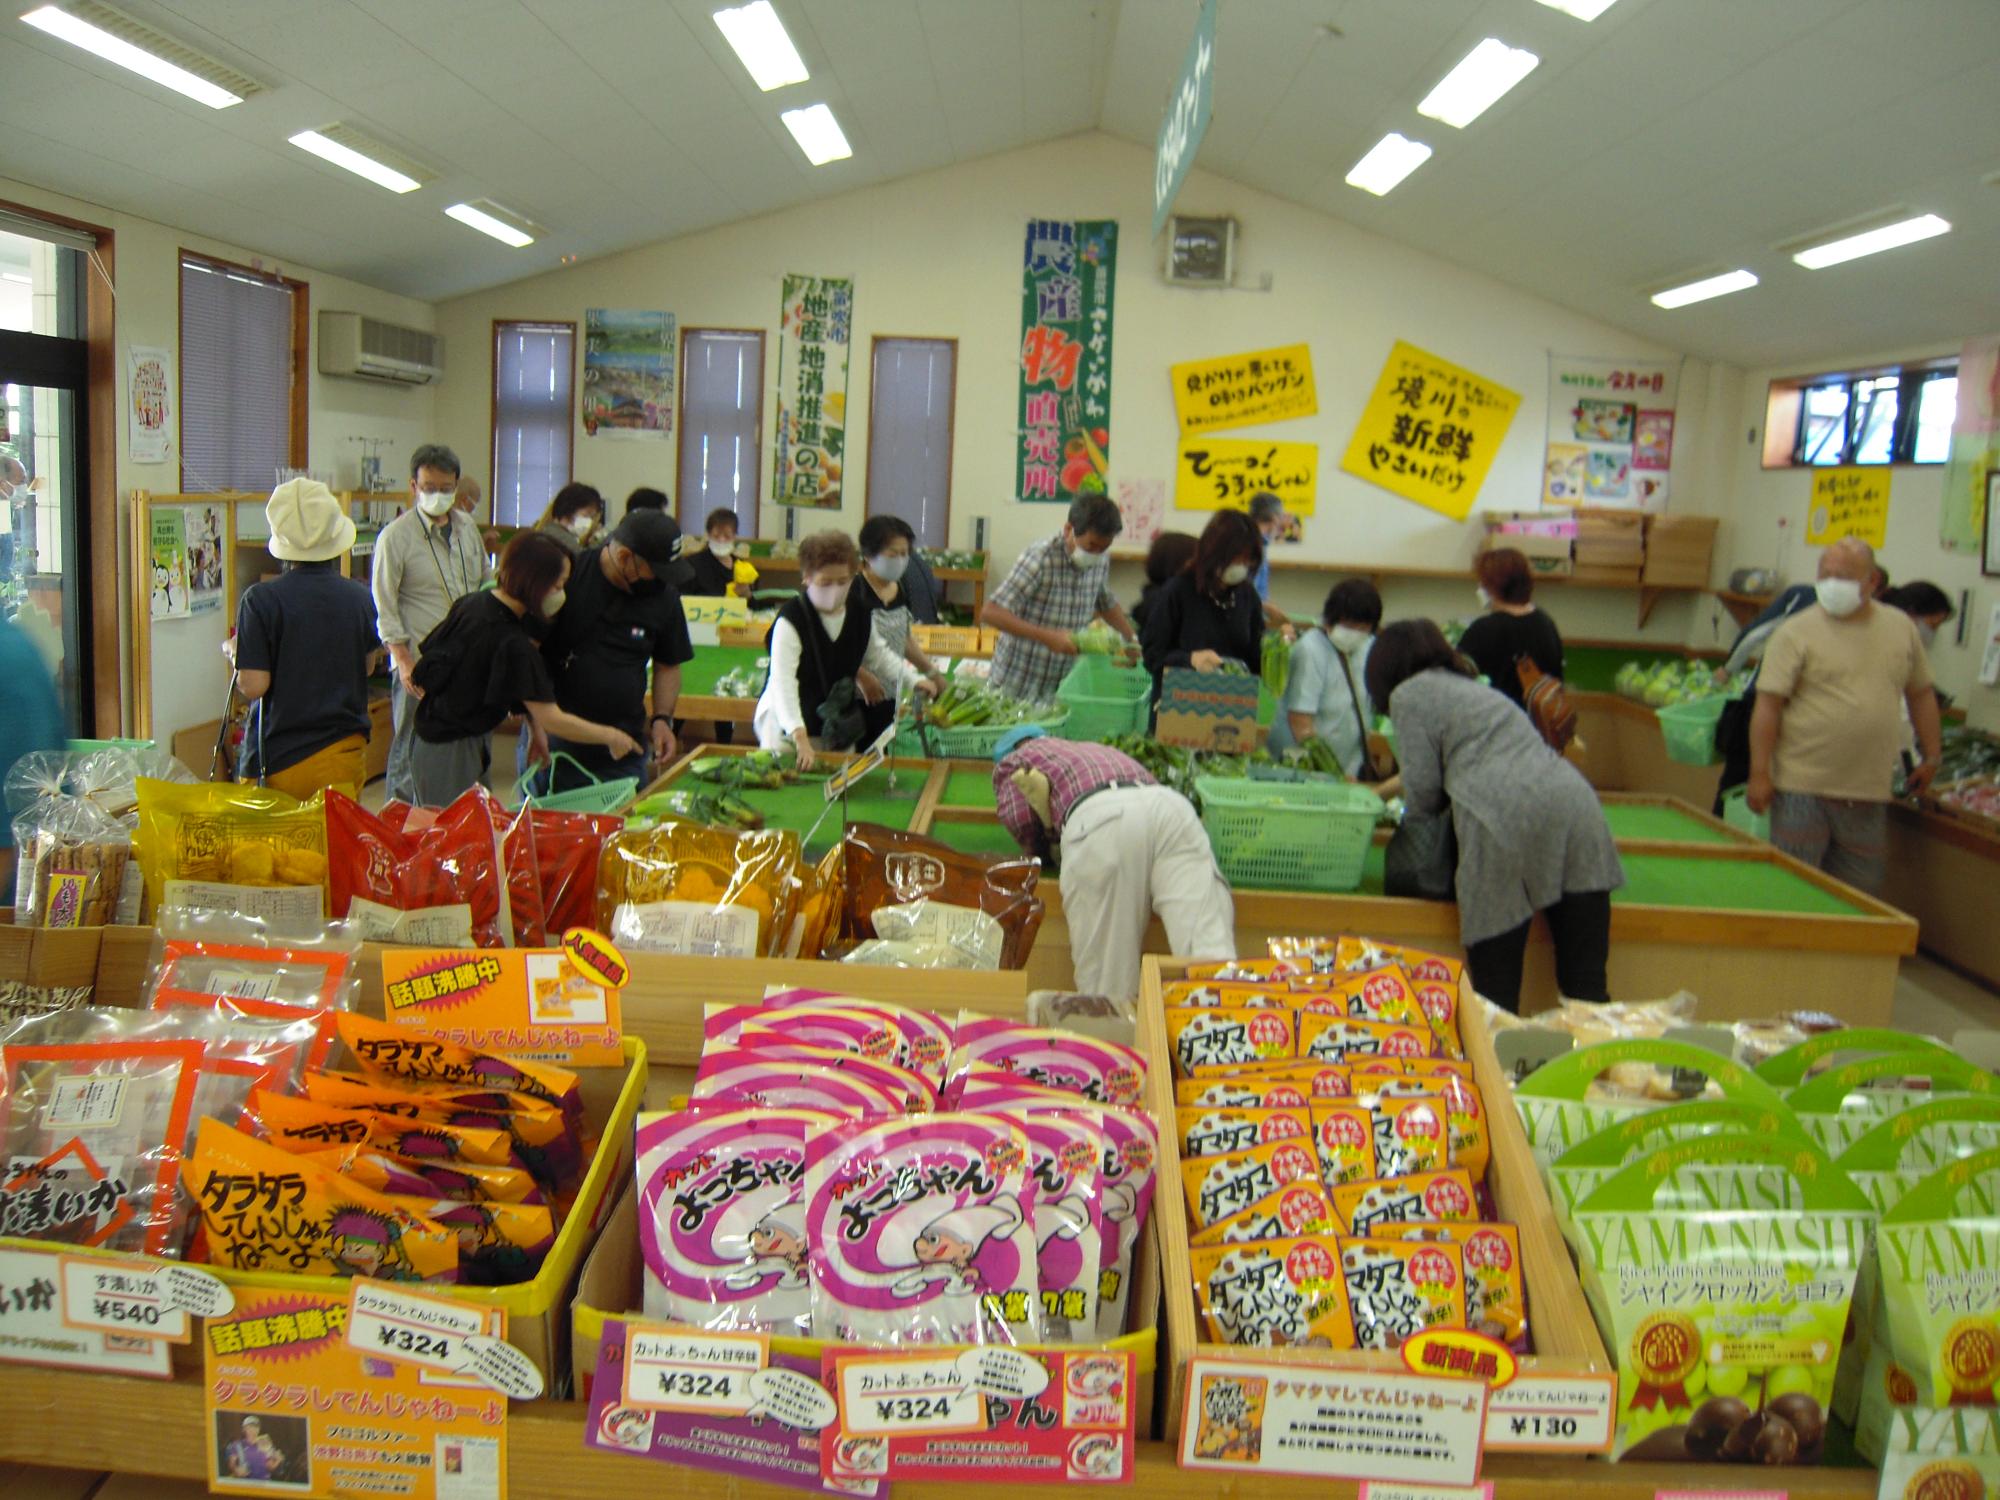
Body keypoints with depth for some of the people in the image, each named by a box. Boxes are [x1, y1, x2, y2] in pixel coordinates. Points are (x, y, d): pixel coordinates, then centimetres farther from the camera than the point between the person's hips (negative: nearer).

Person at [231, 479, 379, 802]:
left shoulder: (261, 600, -14)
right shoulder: (359, 597, -2)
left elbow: (253, 685, -14)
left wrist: (236, 654, 5)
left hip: (277, 760, -3)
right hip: (345, 751, 3)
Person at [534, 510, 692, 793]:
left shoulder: (664, 596, 3)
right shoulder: (567, 576, -10)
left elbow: (668, 666, 16)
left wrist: (662, 718, 0)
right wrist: (535, 725, -11)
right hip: (555, 740, -3)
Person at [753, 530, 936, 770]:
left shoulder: (861, 615, -1)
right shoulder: (790, 620, -20)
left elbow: (879, 656, 18)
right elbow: (783, 683, -31)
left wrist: (915, 680, 4)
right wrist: (800, 736, -44)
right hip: (786, 729, -5)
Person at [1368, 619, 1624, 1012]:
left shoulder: (1408, 695, 11)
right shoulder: (1472, 687, 34)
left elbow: (1424, 788, 5)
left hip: (1504, 821, -7)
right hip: (1576, 806, 7)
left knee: (1495, 993, -1)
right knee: (1586, 987, 5)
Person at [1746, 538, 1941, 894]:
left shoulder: (1902, 628, 9)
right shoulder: (1797, 632, -6)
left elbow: (1921, 694, 20)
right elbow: (1768, 705, -8)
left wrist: (1931, 758, 18)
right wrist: (1759, 774, -12)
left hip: (1869, 792, 4)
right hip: (1803, 786, -4)